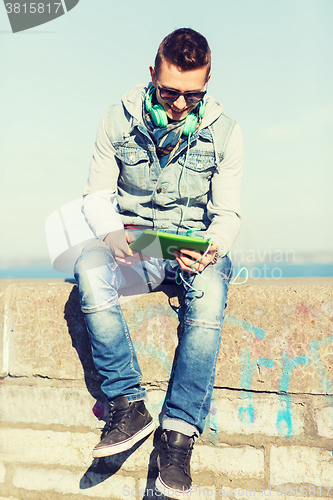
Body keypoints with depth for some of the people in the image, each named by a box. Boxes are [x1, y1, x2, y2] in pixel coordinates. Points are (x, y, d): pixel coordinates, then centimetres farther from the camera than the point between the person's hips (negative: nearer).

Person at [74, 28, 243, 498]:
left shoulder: (225, 131, -1)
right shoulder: (119, 119, -1)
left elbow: (228, 213, 1)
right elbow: (97, 193, 3)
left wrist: (211, 247, -22)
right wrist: (112, 234, -19)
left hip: (196, 245, 0)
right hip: (134, 242, 1)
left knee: (210, 294, -36)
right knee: (89, 267, -34)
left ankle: (179, 432, -31)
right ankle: (128, 407, -29)